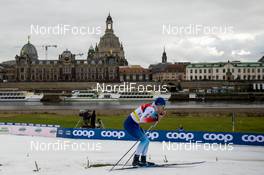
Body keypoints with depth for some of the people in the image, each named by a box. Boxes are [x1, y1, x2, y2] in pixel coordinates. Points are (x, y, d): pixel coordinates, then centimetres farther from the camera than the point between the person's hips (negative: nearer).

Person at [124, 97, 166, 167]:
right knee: (144, 140, -14)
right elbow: (142, 119, -32)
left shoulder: (153, 108, 7)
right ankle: (135, 160, -12)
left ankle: (143, 160, 18)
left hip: (135, 124, 10)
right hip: (130, 124, -10)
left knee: (146, 141, 12)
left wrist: (161, 115, 1)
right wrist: (156, 119, -28)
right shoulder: (150, 108, -22)